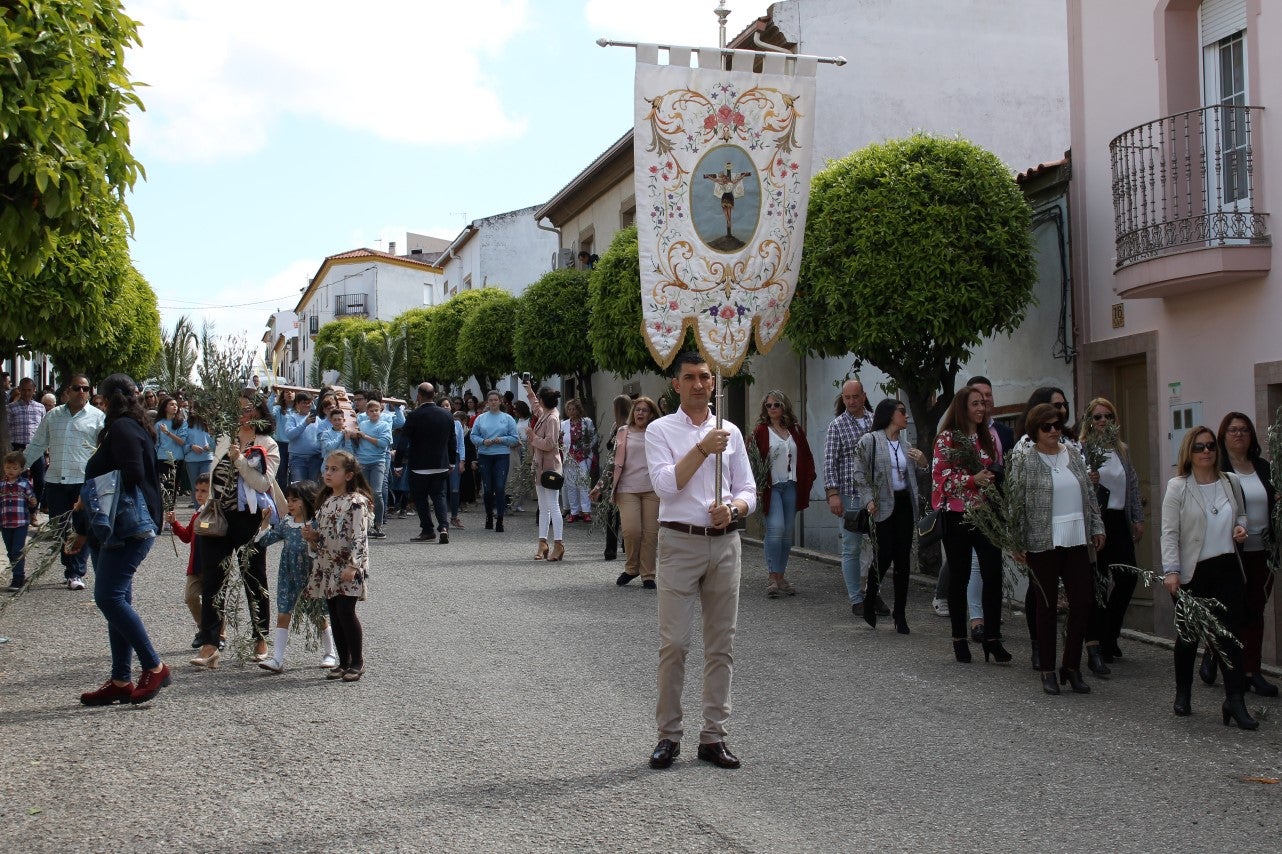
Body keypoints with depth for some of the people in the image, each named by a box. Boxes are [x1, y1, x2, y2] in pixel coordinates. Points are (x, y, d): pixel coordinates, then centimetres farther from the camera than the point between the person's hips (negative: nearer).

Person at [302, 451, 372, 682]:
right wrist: (312, 536, 2)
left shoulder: (356, 502, -12)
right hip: (327, 565, 8)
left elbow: (359, 537, -18)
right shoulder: (326, 501, 13)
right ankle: (343, 661, 18)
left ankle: (357, 662, 2)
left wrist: (352, 565, -24)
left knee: (346, 611, -10)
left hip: (348, 568, -8)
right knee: (334, 614, 10)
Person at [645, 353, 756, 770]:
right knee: (674, 643, -4)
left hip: (725, 543, 4)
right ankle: (668, 735, 7)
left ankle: (714, 735, 14)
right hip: (680, 543, -4)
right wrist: (703, 448, -17)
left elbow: (748, 490, 11)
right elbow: (666, 484, -13)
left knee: (721, 644, 6)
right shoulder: (661, 430, 1)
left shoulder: (730, 432, 12)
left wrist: (733, 508, -9)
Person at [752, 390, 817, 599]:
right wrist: (758, 485, -15)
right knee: (776, 528, -17)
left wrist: (808, 479, 4)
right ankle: (772, 577, -12)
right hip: (771, 486, -5)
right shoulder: (761, 431, -1)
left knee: (788, 532, 7)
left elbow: (806, 457, 16)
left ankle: (781, 576, 16)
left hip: (791, 487, 5)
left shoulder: (796, 431, 12)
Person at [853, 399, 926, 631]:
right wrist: (869, 500, -15)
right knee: (884, 556, -8)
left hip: (904, 504, 6)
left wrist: (922, 462, 3)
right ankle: (869, 601, 17)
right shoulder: (870, 440, -3)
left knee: (903, 559, 3)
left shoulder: (906, 444, 15)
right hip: (883, 505, -6)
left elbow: (915, 476, 22)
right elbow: (860, 473, -6)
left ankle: (900, 613, 10)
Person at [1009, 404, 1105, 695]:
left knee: (1083, 602, 2)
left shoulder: (1074, 455, 11)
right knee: (1047, 606, 4)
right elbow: (1016, 504, -6)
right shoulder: (1023, 460, -5)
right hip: (1042, 543, -5)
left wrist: (1097, 528, 10)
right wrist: (1017, 544, -8)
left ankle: (1072, 666, 17)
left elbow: (1089, 494, 16)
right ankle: (1047, 670, 15)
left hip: (1076, 541, 5)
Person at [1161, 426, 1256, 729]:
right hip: (1192, 573, -3)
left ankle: (1235, 700, -4)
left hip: (1227, 568, 3)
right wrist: (1171, 571, -18)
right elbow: (1169, 533, -10)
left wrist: (1241, 527, 1)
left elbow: (1241, 513, 25)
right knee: (1189, 634, 9)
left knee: (1230, 634, -6)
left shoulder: (1231, 482, 8)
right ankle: (1182, 693, 27)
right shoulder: (1177, 487, -6)